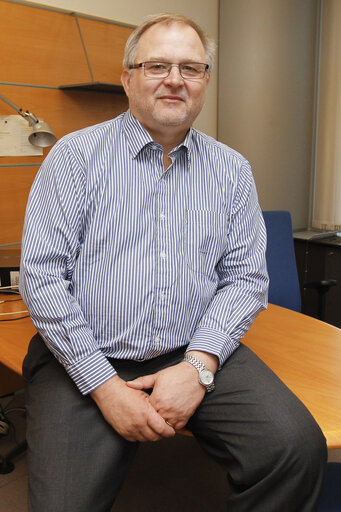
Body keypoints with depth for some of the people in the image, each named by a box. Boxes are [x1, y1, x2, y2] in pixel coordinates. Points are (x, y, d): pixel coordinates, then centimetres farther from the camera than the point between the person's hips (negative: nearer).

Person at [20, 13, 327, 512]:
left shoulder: (232, 170, 8)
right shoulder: (76, 155, -2)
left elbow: (245, 277, 4)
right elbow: (42, 273, -8)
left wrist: (198, 365, -11)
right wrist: (104, 386, -14)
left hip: (195, 356, 3)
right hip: (87, 361, -1)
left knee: (298, 447, -18)